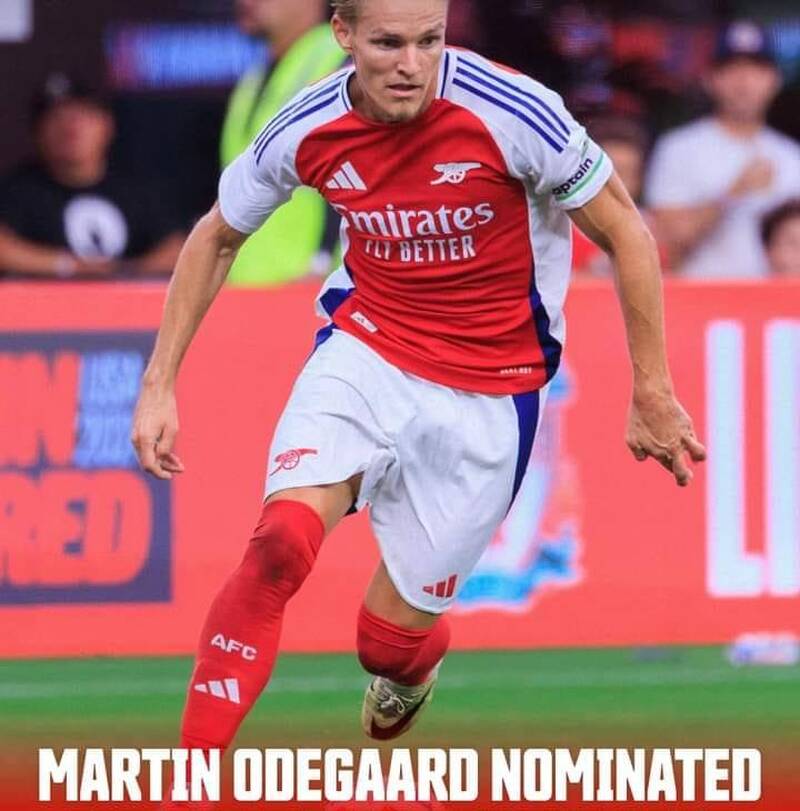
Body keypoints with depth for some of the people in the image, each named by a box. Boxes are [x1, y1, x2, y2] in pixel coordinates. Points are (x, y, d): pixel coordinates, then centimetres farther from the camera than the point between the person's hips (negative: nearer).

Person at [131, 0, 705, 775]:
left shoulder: (511, 114, -22)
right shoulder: (307, 131, -11)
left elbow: (624, 231, -8)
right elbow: (217, 236, 9)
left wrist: (652, 393, -4)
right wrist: (159, 384, 5)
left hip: (488, 393, -1)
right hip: (365, 352, 1)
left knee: (392, 636, 3)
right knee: (280, 542, -26)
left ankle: (409, 666, 44)